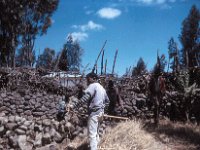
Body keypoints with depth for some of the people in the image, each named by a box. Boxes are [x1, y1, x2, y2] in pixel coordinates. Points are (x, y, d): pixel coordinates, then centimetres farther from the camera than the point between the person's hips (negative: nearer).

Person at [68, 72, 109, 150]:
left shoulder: (92, 86, -11)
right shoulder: (101, 87, 18)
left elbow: (84, 98, -24)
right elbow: (107, 100, 27)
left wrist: (74, 105, -23)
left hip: (94, 112, -10)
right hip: (100, 112, 10)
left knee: (92, 134, -9)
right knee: (96, 132, 22)